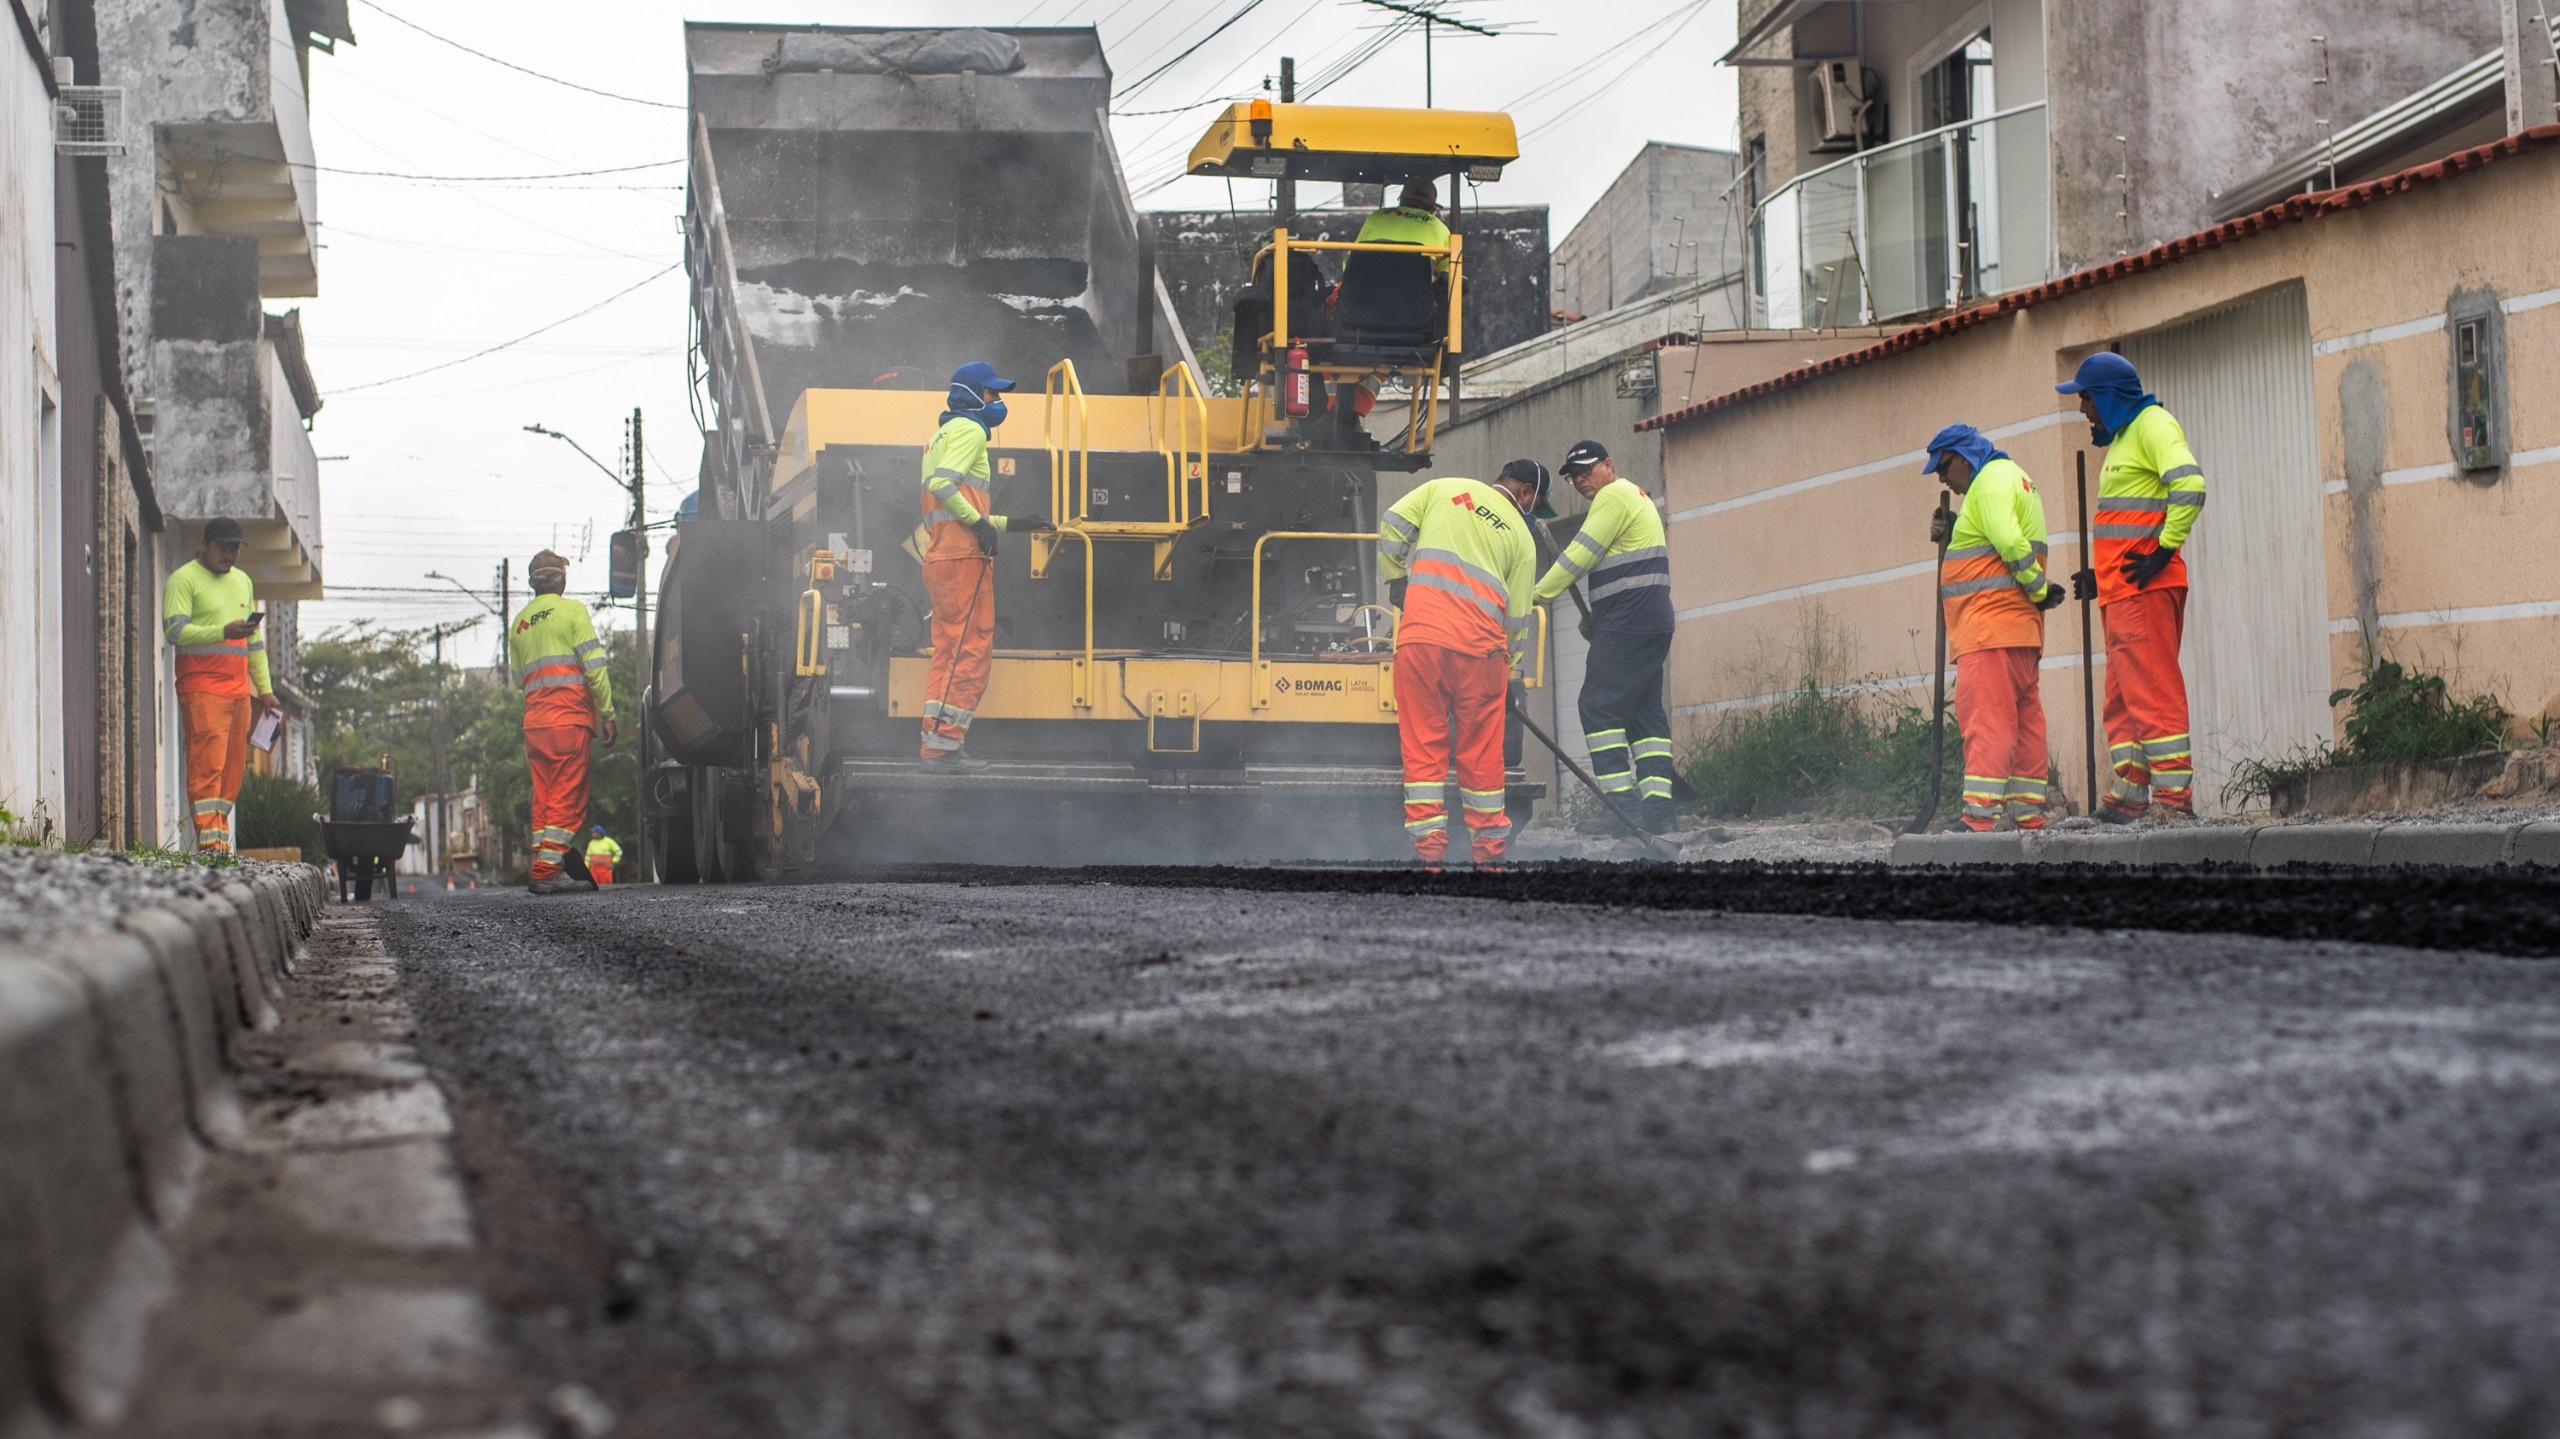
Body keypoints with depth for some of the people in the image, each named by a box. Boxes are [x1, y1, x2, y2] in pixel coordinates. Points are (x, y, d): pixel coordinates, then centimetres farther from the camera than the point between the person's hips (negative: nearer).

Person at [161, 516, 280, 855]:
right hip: (202, 689, -7)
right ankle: (209, 840, -19)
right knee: (207, 763, -14)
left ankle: (222, 841, 8)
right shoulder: (184, 580, -1)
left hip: (239, 691, 7)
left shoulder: (243, 582, 22)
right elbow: (175, 631, -14)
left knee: (233, 767, 4)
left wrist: (264, 688, 20)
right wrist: (223, 632, -25)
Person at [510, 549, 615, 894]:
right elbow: (594, 666, -7)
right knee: (567, 797, -7)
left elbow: (519, 678, 16)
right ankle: (549, 870, -14)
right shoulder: (572, 610, -2)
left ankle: (544, 868, 7)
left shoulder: (519, 622, 17)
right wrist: (607, 713, -4)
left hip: (534, 720, 6)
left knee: (544, 797, 10)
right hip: (569, 719, -6)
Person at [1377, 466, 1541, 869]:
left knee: (1423, 746, 4)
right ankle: (1488, 852, 15)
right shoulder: (1521, 537, 13)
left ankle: (1429, 849, -1)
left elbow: (1392, 525, 7)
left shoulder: (1443, 489, 15)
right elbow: (1515, 617, 13)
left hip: (1420, 637, 0)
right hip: (1480, 646, 0)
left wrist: (1396, 579, 20)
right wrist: (1509, 672, 24)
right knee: (1481, 752, 11)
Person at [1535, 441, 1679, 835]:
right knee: (1644, 710, 7)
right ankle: (1658, 806, 1)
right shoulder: (1634, 496, 26)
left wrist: (1536, 595, -7)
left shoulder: (1613, 496, -7)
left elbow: (1579, 557, -12)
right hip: (1652, 623, 11)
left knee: (1599, 705, -11)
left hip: (1628, 623, -11)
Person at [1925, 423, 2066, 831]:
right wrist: (1950, 535, 11)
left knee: (1985, 719, -15)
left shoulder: (1993, 481, -10)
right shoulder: (2009, 477, 24)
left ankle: (1979, 816, -20)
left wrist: (2039, 590, -12)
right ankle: (2028, 815, 11)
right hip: (2018, 628, 11)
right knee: (2022, 718, 9)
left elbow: (2010, 544, -23)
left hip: (1992, 626, -11)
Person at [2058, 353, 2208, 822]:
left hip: (2144, 587, -11)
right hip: (2119, 591, 11)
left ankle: (2174, 797, -13)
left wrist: (2163, 551, -22)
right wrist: (2100, 574, 21)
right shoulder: (2123, 436, 25)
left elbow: (2189, 487, -23)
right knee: (2123, 698, 10)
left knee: (2154, 692, -12)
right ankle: (2130, 795, 12)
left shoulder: (2153, 424, -7)